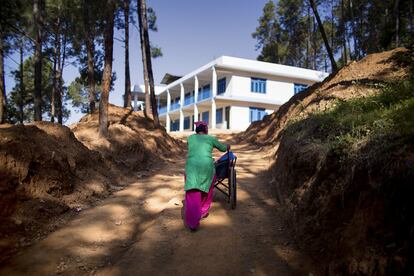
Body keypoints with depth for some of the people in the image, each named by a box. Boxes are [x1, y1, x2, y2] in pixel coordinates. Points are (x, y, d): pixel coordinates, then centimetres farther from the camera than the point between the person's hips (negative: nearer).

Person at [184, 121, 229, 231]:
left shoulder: (190, 138, 20)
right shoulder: (211, 138, 15)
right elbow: (223, 148, 29)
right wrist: (227, 146, 51)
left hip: (192, 166, 1)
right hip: (207, 166, -1)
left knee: (192, 195, -1)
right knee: (206, 190, 23)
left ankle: (193, 223, -7)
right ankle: (203, 211, 35)